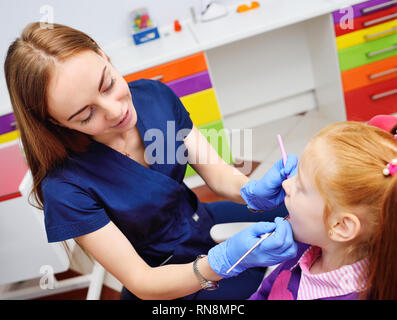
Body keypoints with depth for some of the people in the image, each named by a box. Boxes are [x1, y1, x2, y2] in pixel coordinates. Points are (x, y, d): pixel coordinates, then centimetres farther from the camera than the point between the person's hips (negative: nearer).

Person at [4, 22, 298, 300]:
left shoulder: (154, 95, -16)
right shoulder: (65, 187, -30)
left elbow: (217, 173, -12)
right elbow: (141, 282, -25)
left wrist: (255, 191, -35)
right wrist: (223, 262, -43)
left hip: (204, 221, 5)